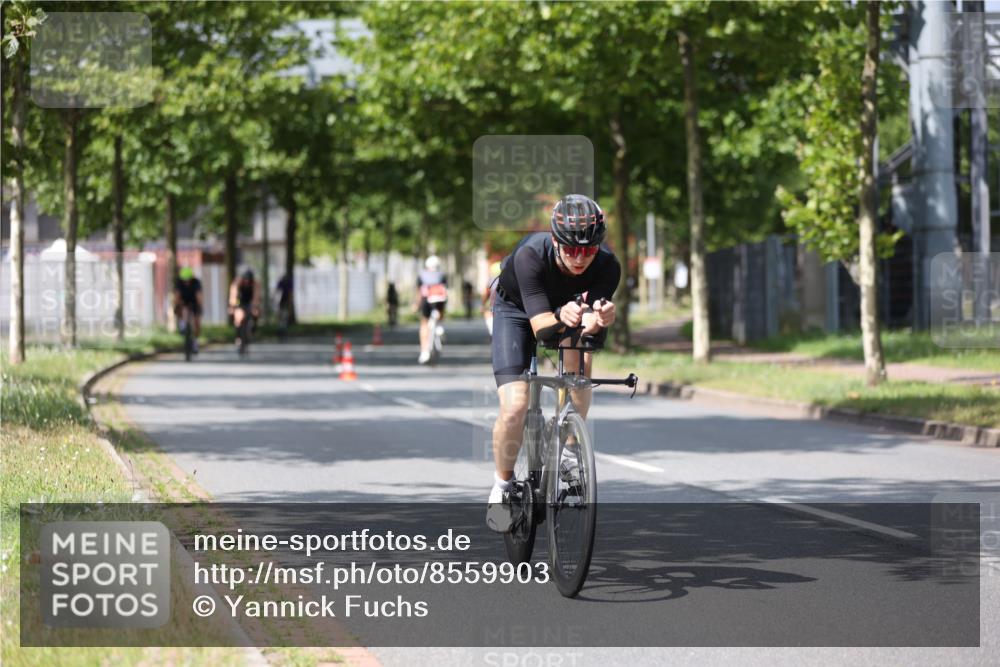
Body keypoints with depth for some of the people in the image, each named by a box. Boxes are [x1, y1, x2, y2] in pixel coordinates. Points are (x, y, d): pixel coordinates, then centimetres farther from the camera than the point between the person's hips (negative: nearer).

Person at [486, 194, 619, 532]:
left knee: (579, 361, -25)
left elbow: (591, 326, -37)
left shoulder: (607, 266, -31)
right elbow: (540, 325, -41)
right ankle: (502, 484, 6)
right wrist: (562, 317, -62)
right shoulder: (531, 255, -38)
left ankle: (569, 449, -3)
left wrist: (598, 319, -60)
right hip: (517, 308, -4)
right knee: (515, 406, -17)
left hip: (569, 305, 4)